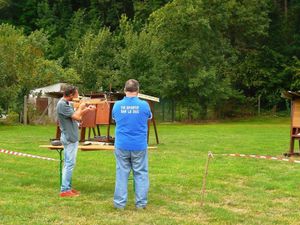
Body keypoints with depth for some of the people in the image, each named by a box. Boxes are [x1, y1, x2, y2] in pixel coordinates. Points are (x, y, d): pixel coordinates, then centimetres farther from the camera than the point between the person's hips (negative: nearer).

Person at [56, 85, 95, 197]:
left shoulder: (67, 103, 12)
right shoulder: (62, 104, -19)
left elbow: (76, 116, 16)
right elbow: (76, 117, -22)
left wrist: (86, 109, 8)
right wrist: (80, 107, -4)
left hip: (71, 137, 10)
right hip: (69, 138, -10)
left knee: (69, 163, 14)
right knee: (69, 164, -8)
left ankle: (68, 187, 20)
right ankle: (65, 190, -4)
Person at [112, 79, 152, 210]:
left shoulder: (117, 105, -3)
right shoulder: (144, 105, -8)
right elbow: (149, 117, 13)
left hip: (122, 145, 1)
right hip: (139, 146, -1)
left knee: (122, 173, 8)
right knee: (141, 173, 7)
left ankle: (120, 203, 10)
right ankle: (141, 203, 9)